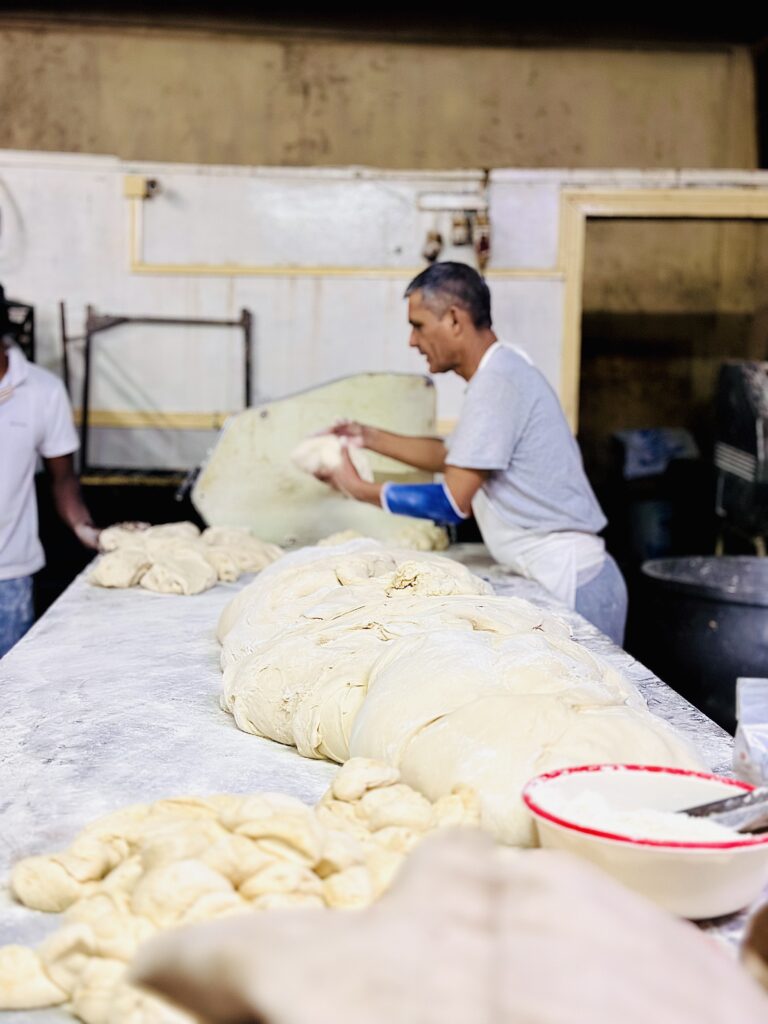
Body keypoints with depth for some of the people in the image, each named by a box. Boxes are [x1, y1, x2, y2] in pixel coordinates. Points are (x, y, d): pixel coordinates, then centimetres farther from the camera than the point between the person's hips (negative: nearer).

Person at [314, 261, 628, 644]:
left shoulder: (497, 380, -18)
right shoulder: (502, 368, 13)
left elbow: (453, 502, -19)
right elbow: (451, 455, 26)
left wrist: (358, 489, -10)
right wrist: (369, 437, 19)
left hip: (569, 581, -10)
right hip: (561, 575, 10)